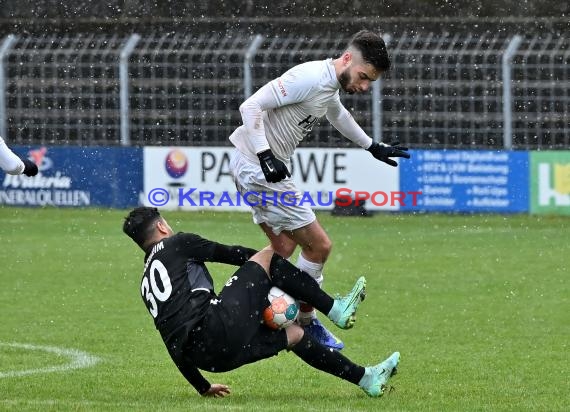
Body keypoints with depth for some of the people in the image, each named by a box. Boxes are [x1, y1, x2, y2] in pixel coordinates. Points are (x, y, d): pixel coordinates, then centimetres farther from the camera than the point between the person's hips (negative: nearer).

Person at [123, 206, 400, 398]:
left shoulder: (147, 284, 28)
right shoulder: (176, 245, 9)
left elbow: (176, 340, 31)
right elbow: (231, 253, 16)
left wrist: (202, 387, 38)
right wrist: (269, 263, 34)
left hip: (201, 356, 8)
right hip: (217, 326, -8)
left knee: (293, 334, 25)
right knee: (266, 257, 6)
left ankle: (365, 378, 27)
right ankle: (336, 309, 7)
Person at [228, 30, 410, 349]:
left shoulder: (330, 86, 10)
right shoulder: (310, 79, -22)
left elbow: (338, 114, 35)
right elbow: (251, 107, -26)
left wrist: (373, 147, 44)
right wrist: (266, 156, -31)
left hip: (254, 167, 10)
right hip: (258, 168, -10)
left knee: (284, 248, 14)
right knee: (319, 245, -4)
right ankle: (306, 322, 11)